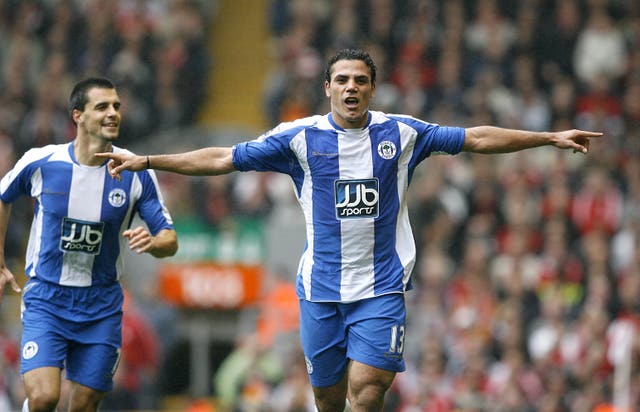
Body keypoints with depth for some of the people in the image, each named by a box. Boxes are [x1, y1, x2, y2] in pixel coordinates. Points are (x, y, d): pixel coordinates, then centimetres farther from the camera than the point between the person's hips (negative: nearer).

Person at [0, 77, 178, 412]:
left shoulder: (136, 173, -7)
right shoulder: (40, 163, -9)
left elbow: (170, 240, -3)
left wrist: (151, 243, -27)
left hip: (101, 307, 2)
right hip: (46, 298, -2)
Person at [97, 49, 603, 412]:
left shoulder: (400, 133, 1)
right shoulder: (300, 137, 0)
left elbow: (474, 138, 8)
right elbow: (223, 158, 2)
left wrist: (550, 137, 6)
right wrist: (145, 161, -2)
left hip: (381, 287, -1)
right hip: (321, 288, 1)